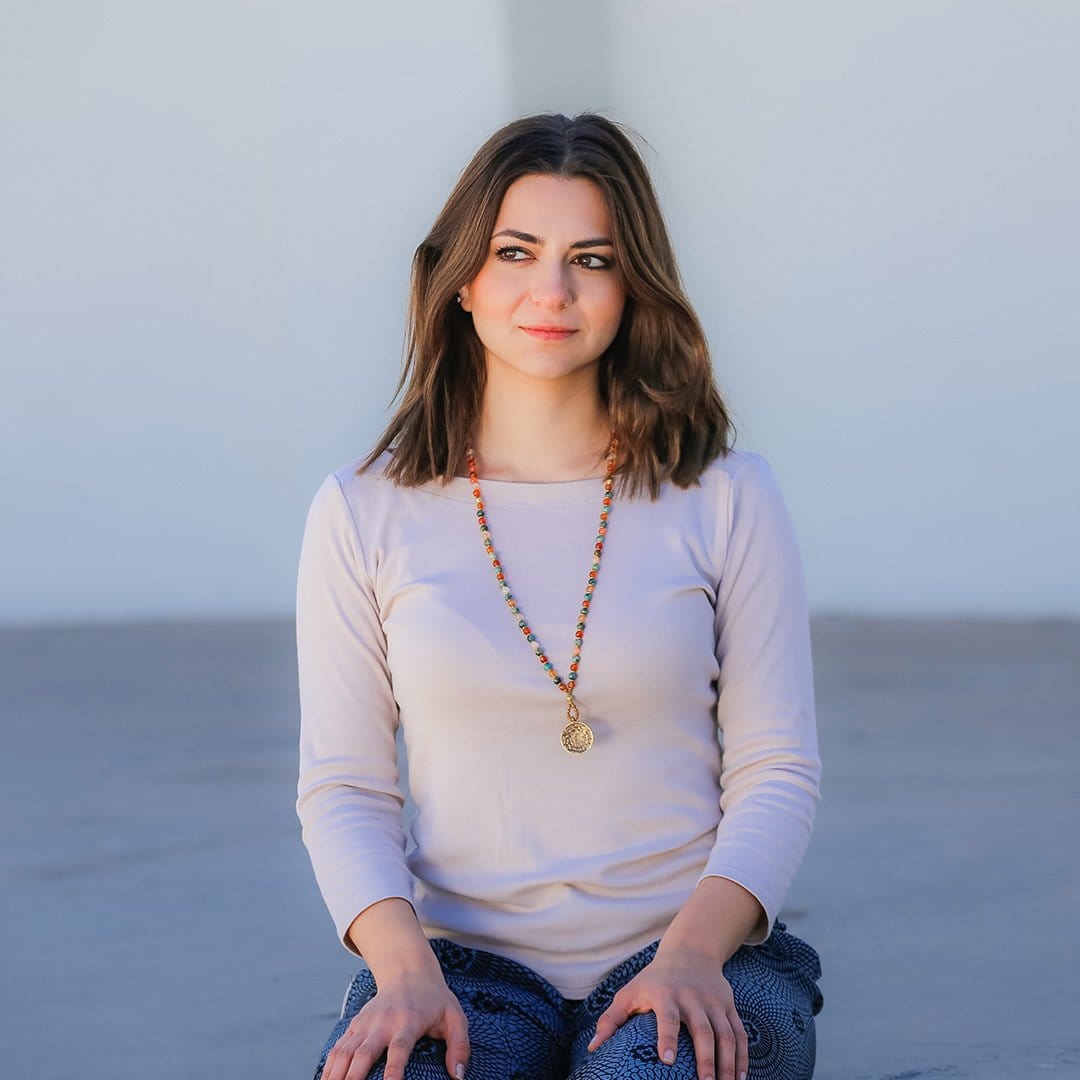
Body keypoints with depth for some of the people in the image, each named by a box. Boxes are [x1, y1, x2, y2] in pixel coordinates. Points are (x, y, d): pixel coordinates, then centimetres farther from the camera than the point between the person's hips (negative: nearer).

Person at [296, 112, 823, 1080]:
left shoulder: (726, 497, 5)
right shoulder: (364, 512, 7)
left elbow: (779, 771, 3)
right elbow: (342, 789, 5)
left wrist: (692, 953, -14)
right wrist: (403, 966, -13)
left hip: (689, 955, 0)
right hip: (463, 957, 0)